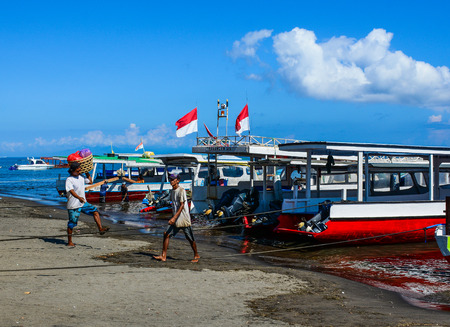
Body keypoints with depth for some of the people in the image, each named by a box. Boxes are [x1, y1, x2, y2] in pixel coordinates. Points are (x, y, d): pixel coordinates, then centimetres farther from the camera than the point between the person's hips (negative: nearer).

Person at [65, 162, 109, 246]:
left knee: (95, 211, -10)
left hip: (83, 203, 7)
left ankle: (100, 229, -16)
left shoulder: (81, 177, 10)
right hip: (74, 205, -7)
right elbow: (71, 191, -27)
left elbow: (90, 181, 26)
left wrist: (87, 173, 17)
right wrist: (79, 198, -42)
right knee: (72, 224, 1)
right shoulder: (69, 180, -13)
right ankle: (69, 242, 12)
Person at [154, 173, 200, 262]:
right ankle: (163, 256, -2)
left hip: (184, 219, -8)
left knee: (190, 238, 3)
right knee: (166, 234, -4)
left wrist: (174, 217, -29)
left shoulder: (181, 190, -15)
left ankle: (196, 256, 21)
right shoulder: (172, 191, 11)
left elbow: (182, 206, -22)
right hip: (175, 219, 8)